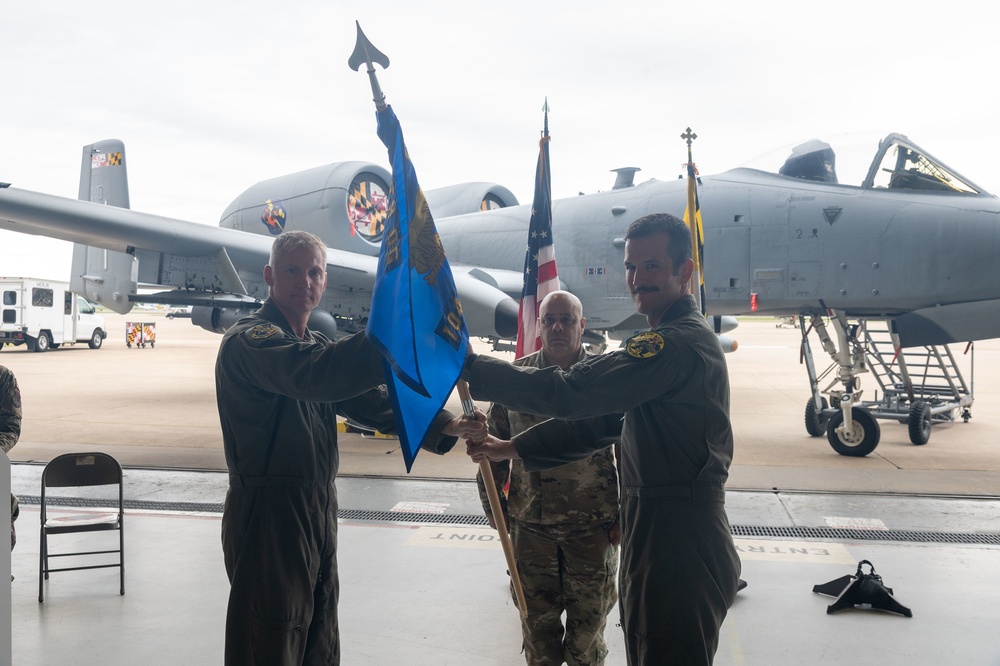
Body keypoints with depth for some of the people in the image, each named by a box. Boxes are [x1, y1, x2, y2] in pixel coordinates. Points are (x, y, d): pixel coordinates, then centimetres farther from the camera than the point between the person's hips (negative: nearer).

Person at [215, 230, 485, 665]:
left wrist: (442, 426, -6)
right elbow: (314, 375, -37)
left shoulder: (316, 346, 15)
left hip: (318, 512, 9)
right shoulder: (249, 340, -16)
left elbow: (371, 400, 7)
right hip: (268, 517, -9)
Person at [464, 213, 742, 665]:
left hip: (677, 547, -11)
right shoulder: (671, 338, 15)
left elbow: (571, 393, -27)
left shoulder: (679, 344, -20)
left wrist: (469, 369, -22)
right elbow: (602, 414, 16)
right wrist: (514, 449, 11)